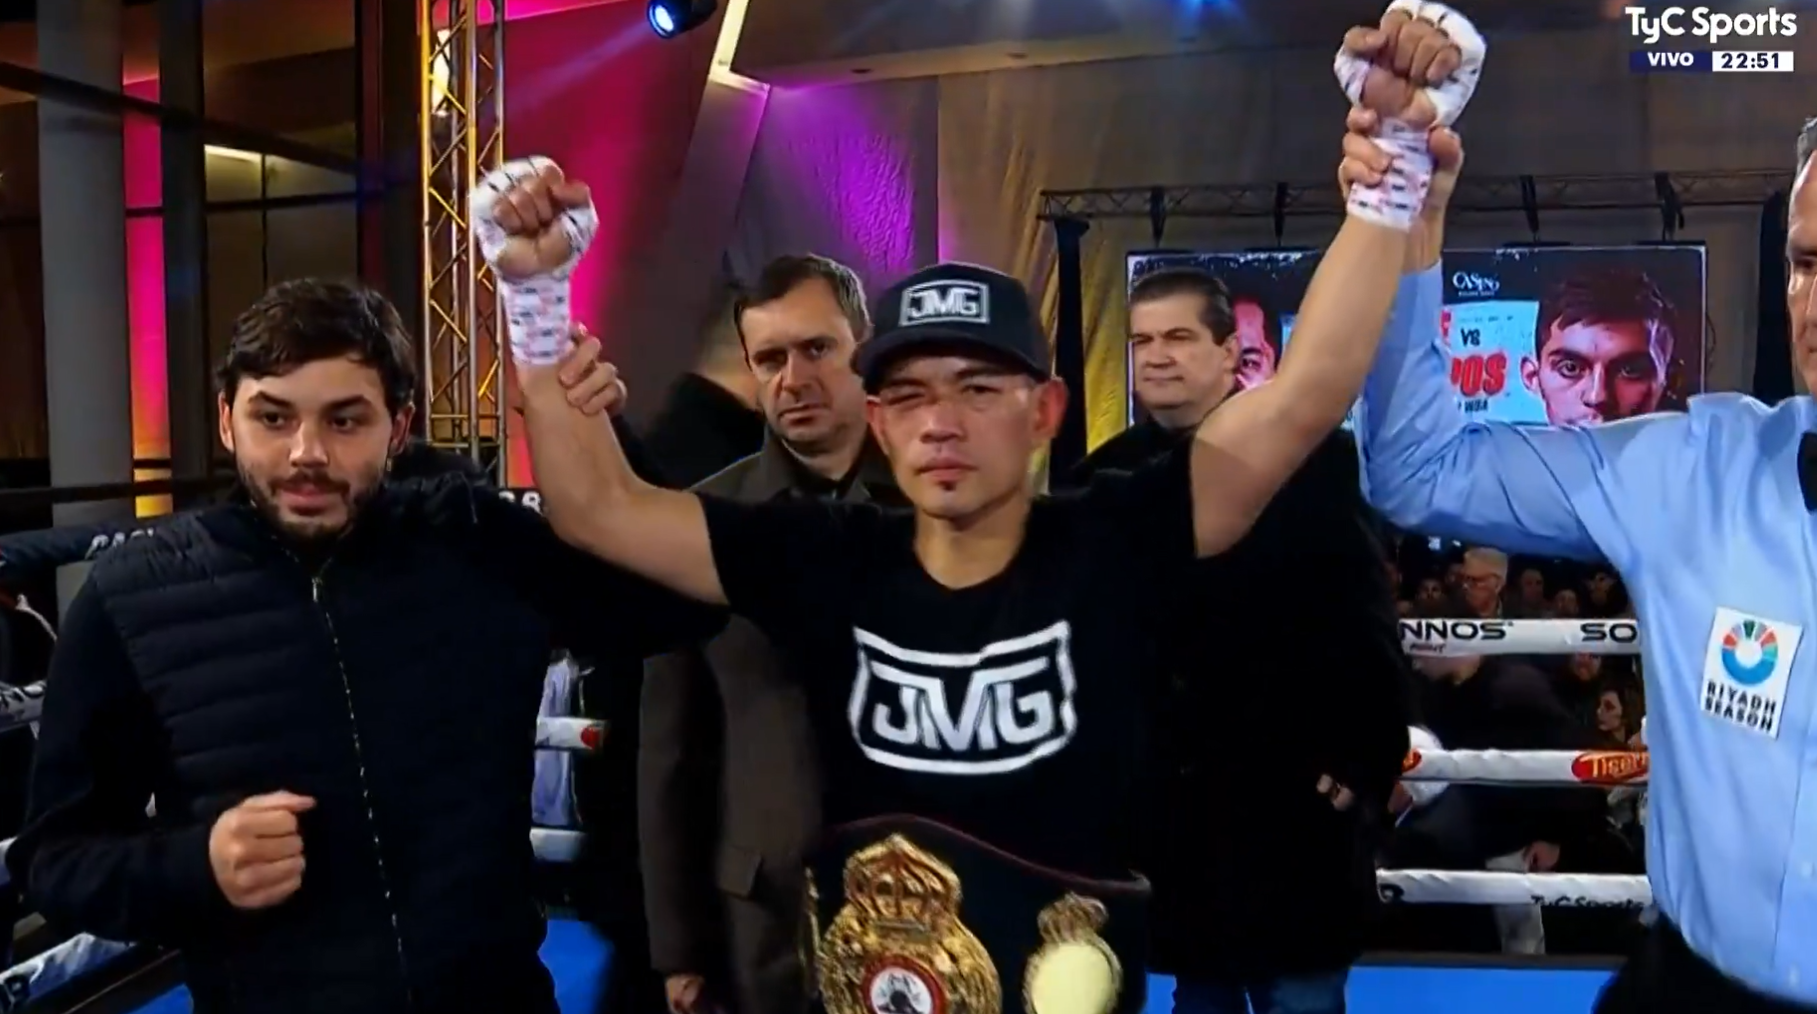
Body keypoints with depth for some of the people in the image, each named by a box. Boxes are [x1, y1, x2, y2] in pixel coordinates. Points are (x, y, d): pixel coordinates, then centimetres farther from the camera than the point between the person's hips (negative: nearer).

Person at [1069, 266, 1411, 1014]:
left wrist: (1362, 758, -13)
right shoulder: (1109, 475, 6)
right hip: (1161, 798, 4)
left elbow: (1363, 624, -9)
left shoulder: (1312, 459, -6)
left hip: (1287, 794, -4)